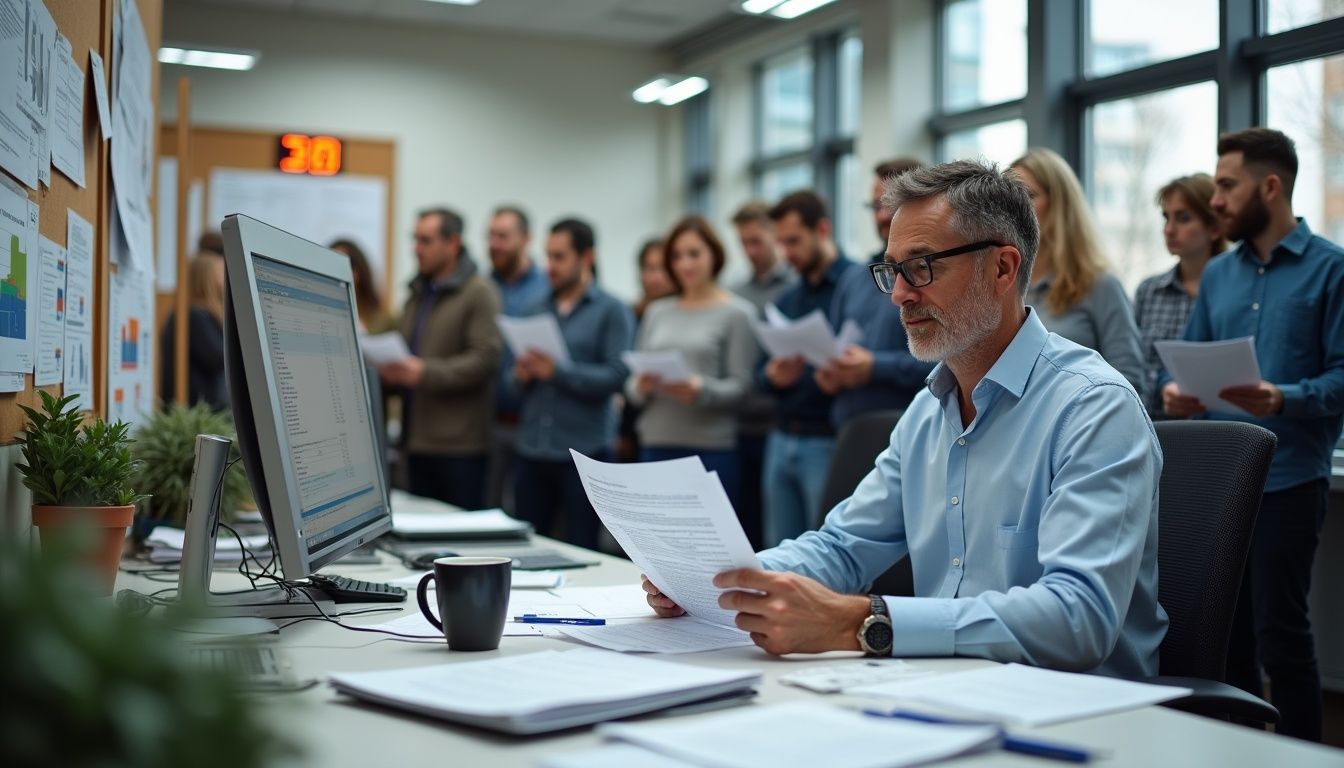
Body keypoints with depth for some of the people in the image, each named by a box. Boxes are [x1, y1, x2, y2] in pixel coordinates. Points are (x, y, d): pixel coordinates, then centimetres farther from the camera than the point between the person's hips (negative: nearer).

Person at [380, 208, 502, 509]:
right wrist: (392, 370, 3)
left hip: (459, 442, -7)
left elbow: (485, 358, -16)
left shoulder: (478, 292, -6)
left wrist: (425, 373, -22)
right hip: (418, 438, 7)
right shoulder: (418, 292, 18)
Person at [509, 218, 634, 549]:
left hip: (582, 451, -5)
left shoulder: (611, 311, 0)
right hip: (532, 450, 5)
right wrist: (521, 376, -7)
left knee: (580, 553, 3)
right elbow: (515, 384, 15)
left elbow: (616, 376, -12)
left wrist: (558, 371, -18)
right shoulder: (536, 310, 14)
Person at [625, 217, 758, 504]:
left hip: (712, 449, -4)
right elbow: (631, 385, 14)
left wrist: (701, 390, -22)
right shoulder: (657, 311, 14)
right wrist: (640, 386, -8)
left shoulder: (737, 313, 1)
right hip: (656, 446, 4)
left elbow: (743, 386, -5)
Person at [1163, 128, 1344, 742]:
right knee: (1224, 632, 12)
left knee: (1279, 636, -2)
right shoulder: (1218, 274, 14)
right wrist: (1178, 392, -6)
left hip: (1287, 479, -6)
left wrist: (1282, 400, -26)